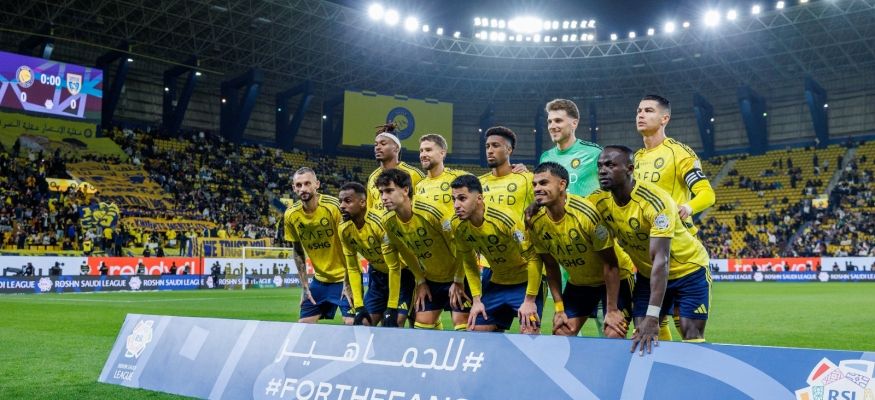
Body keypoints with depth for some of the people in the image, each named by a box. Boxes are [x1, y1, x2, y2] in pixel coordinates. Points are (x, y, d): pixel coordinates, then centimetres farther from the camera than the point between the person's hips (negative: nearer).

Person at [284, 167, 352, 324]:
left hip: (344, 276, -4)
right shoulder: (291, 215, -5)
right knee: (303, 324, 5)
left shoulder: (333, 206, -19)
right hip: (320, 279, 5)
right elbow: (298, 252, 6)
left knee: (351, 322, -14)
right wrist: (304, 286, 3)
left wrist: (348, 282, -15)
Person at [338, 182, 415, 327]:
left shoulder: (380, 223, -32)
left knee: (396, 322, -17)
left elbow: (394, 267, -27)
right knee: (365, 323, 2)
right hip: (377, 273, 6)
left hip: (402, 273, -6)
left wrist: (391, 308, -24)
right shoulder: (344, 229, -12)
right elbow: (352, 268, -3)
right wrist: (359, 307, -8)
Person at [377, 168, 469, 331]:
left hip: (457, 276, -6)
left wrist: (458, 282, -14)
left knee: (461, 325, -11)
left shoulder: (431, 212, -28)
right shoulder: (388, 222, -9)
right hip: (430, 279, 6)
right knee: (422, 325, 4)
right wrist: (421, 282, 6)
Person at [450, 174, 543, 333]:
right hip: (496, 283, 6)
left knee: (529, 334, -18)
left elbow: (533, 258, -22)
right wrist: (477, 299, 1)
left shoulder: (506, 219, -29)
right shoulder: (458, 225, -11)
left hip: (525, 281, -5)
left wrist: (530, 300, -20)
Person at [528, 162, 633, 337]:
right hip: (578, 282, 5)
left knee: (613, 336, -17)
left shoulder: (587, 213, -30)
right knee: (560, 335, 1)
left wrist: (612, 311, -21)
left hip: (616, 278, -5)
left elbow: (610, 264, -23)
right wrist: (559, 308, -2)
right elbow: (551, 266, 0)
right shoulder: (536, 222, -13)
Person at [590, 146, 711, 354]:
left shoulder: (655, 202, -32)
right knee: (641, 335, -1)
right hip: (647, 273, 5)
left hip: (689, 269, -5)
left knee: (692, 337, -8)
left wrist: (652, 317, -42)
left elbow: (661, 260, -37)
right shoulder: (598, 200, -14)